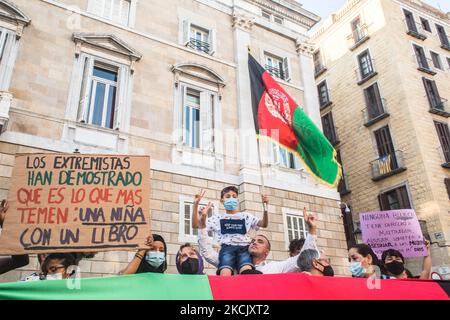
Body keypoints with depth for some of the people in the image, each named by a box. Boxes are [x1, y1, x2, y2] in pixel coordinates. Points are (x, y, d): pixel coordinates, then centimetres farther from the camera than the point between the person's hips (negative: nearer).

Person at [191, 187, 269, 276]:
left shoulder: (246, 216, 28)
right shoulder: (218, 218, 24)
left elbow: (264, 224, 17)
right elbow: (195, 225, 17)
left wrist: (265, 207, 1)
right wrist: (195, 205, 5)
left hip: (244, 248, 1)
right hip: (227, 248, 0)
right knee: (225, 275, -33)